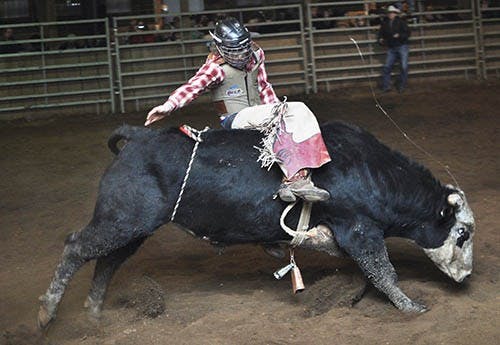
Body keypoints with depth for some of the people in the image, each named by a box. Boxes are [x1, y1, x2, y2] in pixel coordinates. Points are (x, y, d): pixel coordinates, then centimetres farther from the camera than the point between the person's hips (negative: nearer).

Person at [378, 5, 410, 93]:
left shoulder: (401, 22, -6)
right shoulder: (384, 24, 4)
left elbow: (407, 33, -7)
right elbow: (381, 34, 15)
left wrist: (399, 35, -23)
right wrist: (380, 39, -6)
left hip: (402, 47, -3)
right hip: (391, 48, 3)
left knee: (404, 67, -3)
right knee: (387, 67, -2)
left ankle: (402, 86, 9)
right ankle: (386, 86, 5)